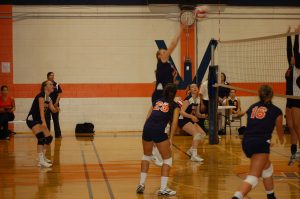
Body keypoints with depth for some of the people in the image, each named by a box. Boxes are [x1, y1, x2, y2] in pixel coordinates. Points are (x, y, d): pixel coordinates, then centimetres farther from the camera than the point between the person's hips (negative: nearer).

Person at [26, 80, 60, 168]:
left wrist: (56, 109, -19)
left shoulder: (49, 98, 10)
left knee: (49, 138, 11)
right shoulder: (41, 95, -17)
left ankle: (42, 156, 28)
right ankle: (41, 161, -30)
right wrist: (43, 122, -38)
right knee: (41, 138, -25)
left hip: (39, 120, 10)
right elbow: (41, 109, -28)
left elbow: (53, 110, 6)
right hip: (32, 119, -10)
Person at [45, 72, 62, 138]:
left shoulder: (57, 85, 5)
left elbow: (59, 94, 1)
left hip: (55, 105, 1)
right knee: (47, 120, 2)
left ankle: (58, 134, 8)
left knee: (56, 120, 4)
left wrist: (56, 103, -10)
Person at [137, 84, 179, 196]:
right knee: (167, 159, 11)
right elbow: (174, 122, 1)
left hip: (147, 128, 4)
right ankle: (163, 188, 4)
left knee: (147, 155, 27)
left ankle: (141, 184, 23)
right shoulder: (175, 105, 14)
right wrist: (170, 138, 0)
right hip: (159, 131, -4)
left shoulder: (157, 101, 26)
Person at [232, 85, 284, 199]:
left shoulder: (252, 108, 19)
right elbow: (279, 130, 26)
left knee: (267, 167, 27)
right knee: (254, 176, -11)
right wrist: (281, 140, 50)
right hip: (260, 143, -6)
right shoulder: (276, 110, 8)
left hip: (247, 142, 6)